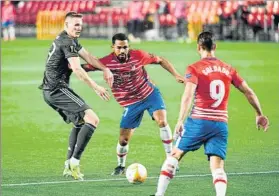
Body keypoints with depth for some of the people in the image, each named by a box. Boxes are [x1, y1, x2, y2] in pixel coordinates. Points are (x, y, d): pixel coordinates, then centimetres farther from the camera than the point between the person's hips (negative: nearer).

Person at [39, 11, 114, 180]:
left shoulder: (71, 41, 19)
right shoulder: (67, 42, -14)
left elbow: (88, 57, 18)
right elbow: (77, 69, -23)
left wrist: (105, 69, 4)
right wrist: (96, 88, -23)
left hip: (50, 91, 11)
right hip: (58, 89, -11)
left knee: (80, 123, 26)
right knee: (92, 119, -17)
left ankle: (69, 165, 22)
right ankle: (74, 161, -19)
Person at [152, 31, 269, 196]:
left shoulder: (194, 69, -3)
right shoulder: (228, 69, 10)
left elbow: (188, 95, -17)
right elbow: (249, 92, 13)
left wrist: (180, 121, -21)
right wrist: (259, 114, 25)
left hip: (199, 121, -3)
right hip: (221, 124, 3)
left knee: (175, 154, 14)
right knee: (217, 167, 0)